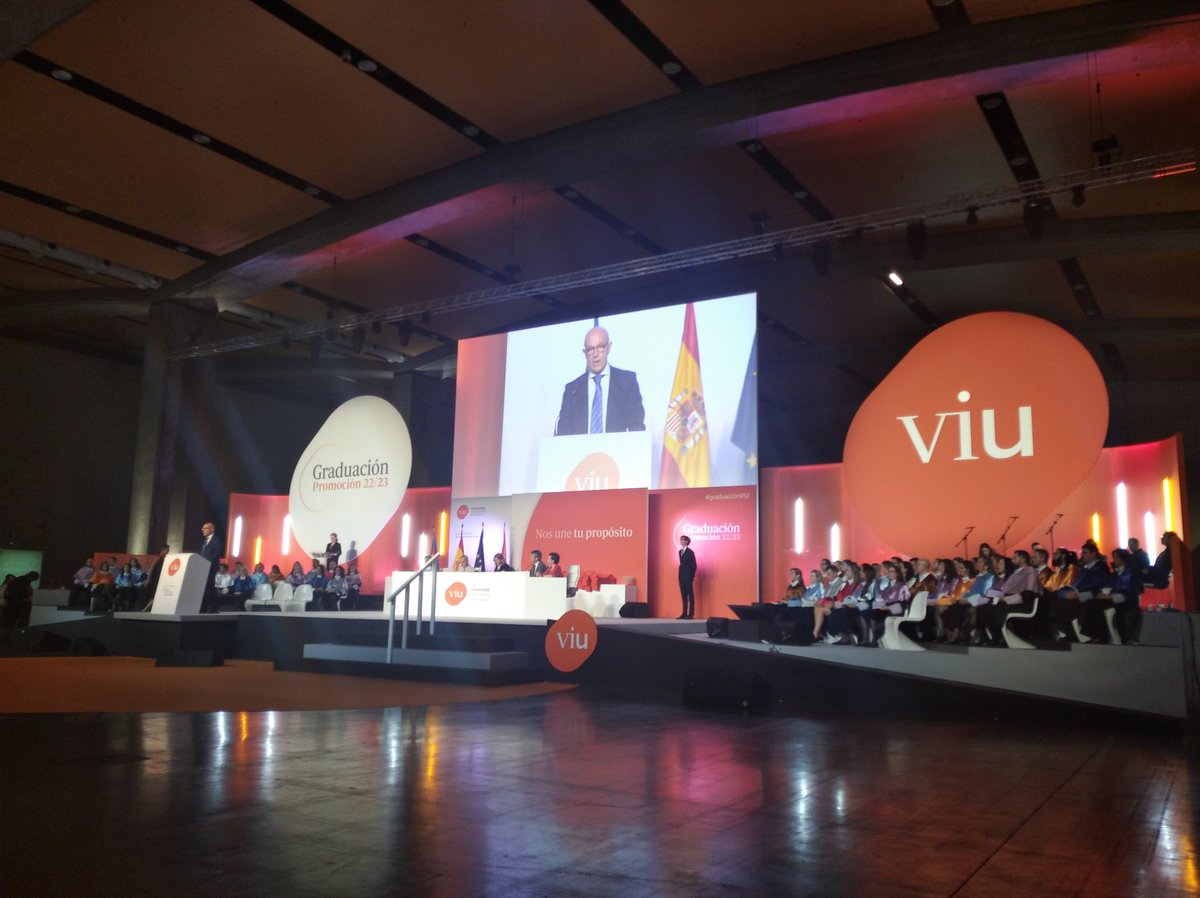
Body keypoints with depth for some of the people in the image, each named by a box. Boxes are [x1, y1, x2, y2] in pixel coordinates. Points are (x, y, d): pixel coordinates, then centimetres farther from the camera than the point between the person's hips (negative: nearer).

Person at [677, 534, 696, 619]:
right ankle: (684, 614, 12)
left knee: (690, 595, -3)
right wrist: (680, 576, 11)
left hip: (688, 577, -7)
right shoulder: (680, 551, 14)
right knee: (683, 595, 8)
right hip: (682, 577, 7)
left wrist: (692, 576, -12)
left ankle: (691, 614, -2)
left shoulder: (690, 552, -9)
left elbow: (694, 565, -10)